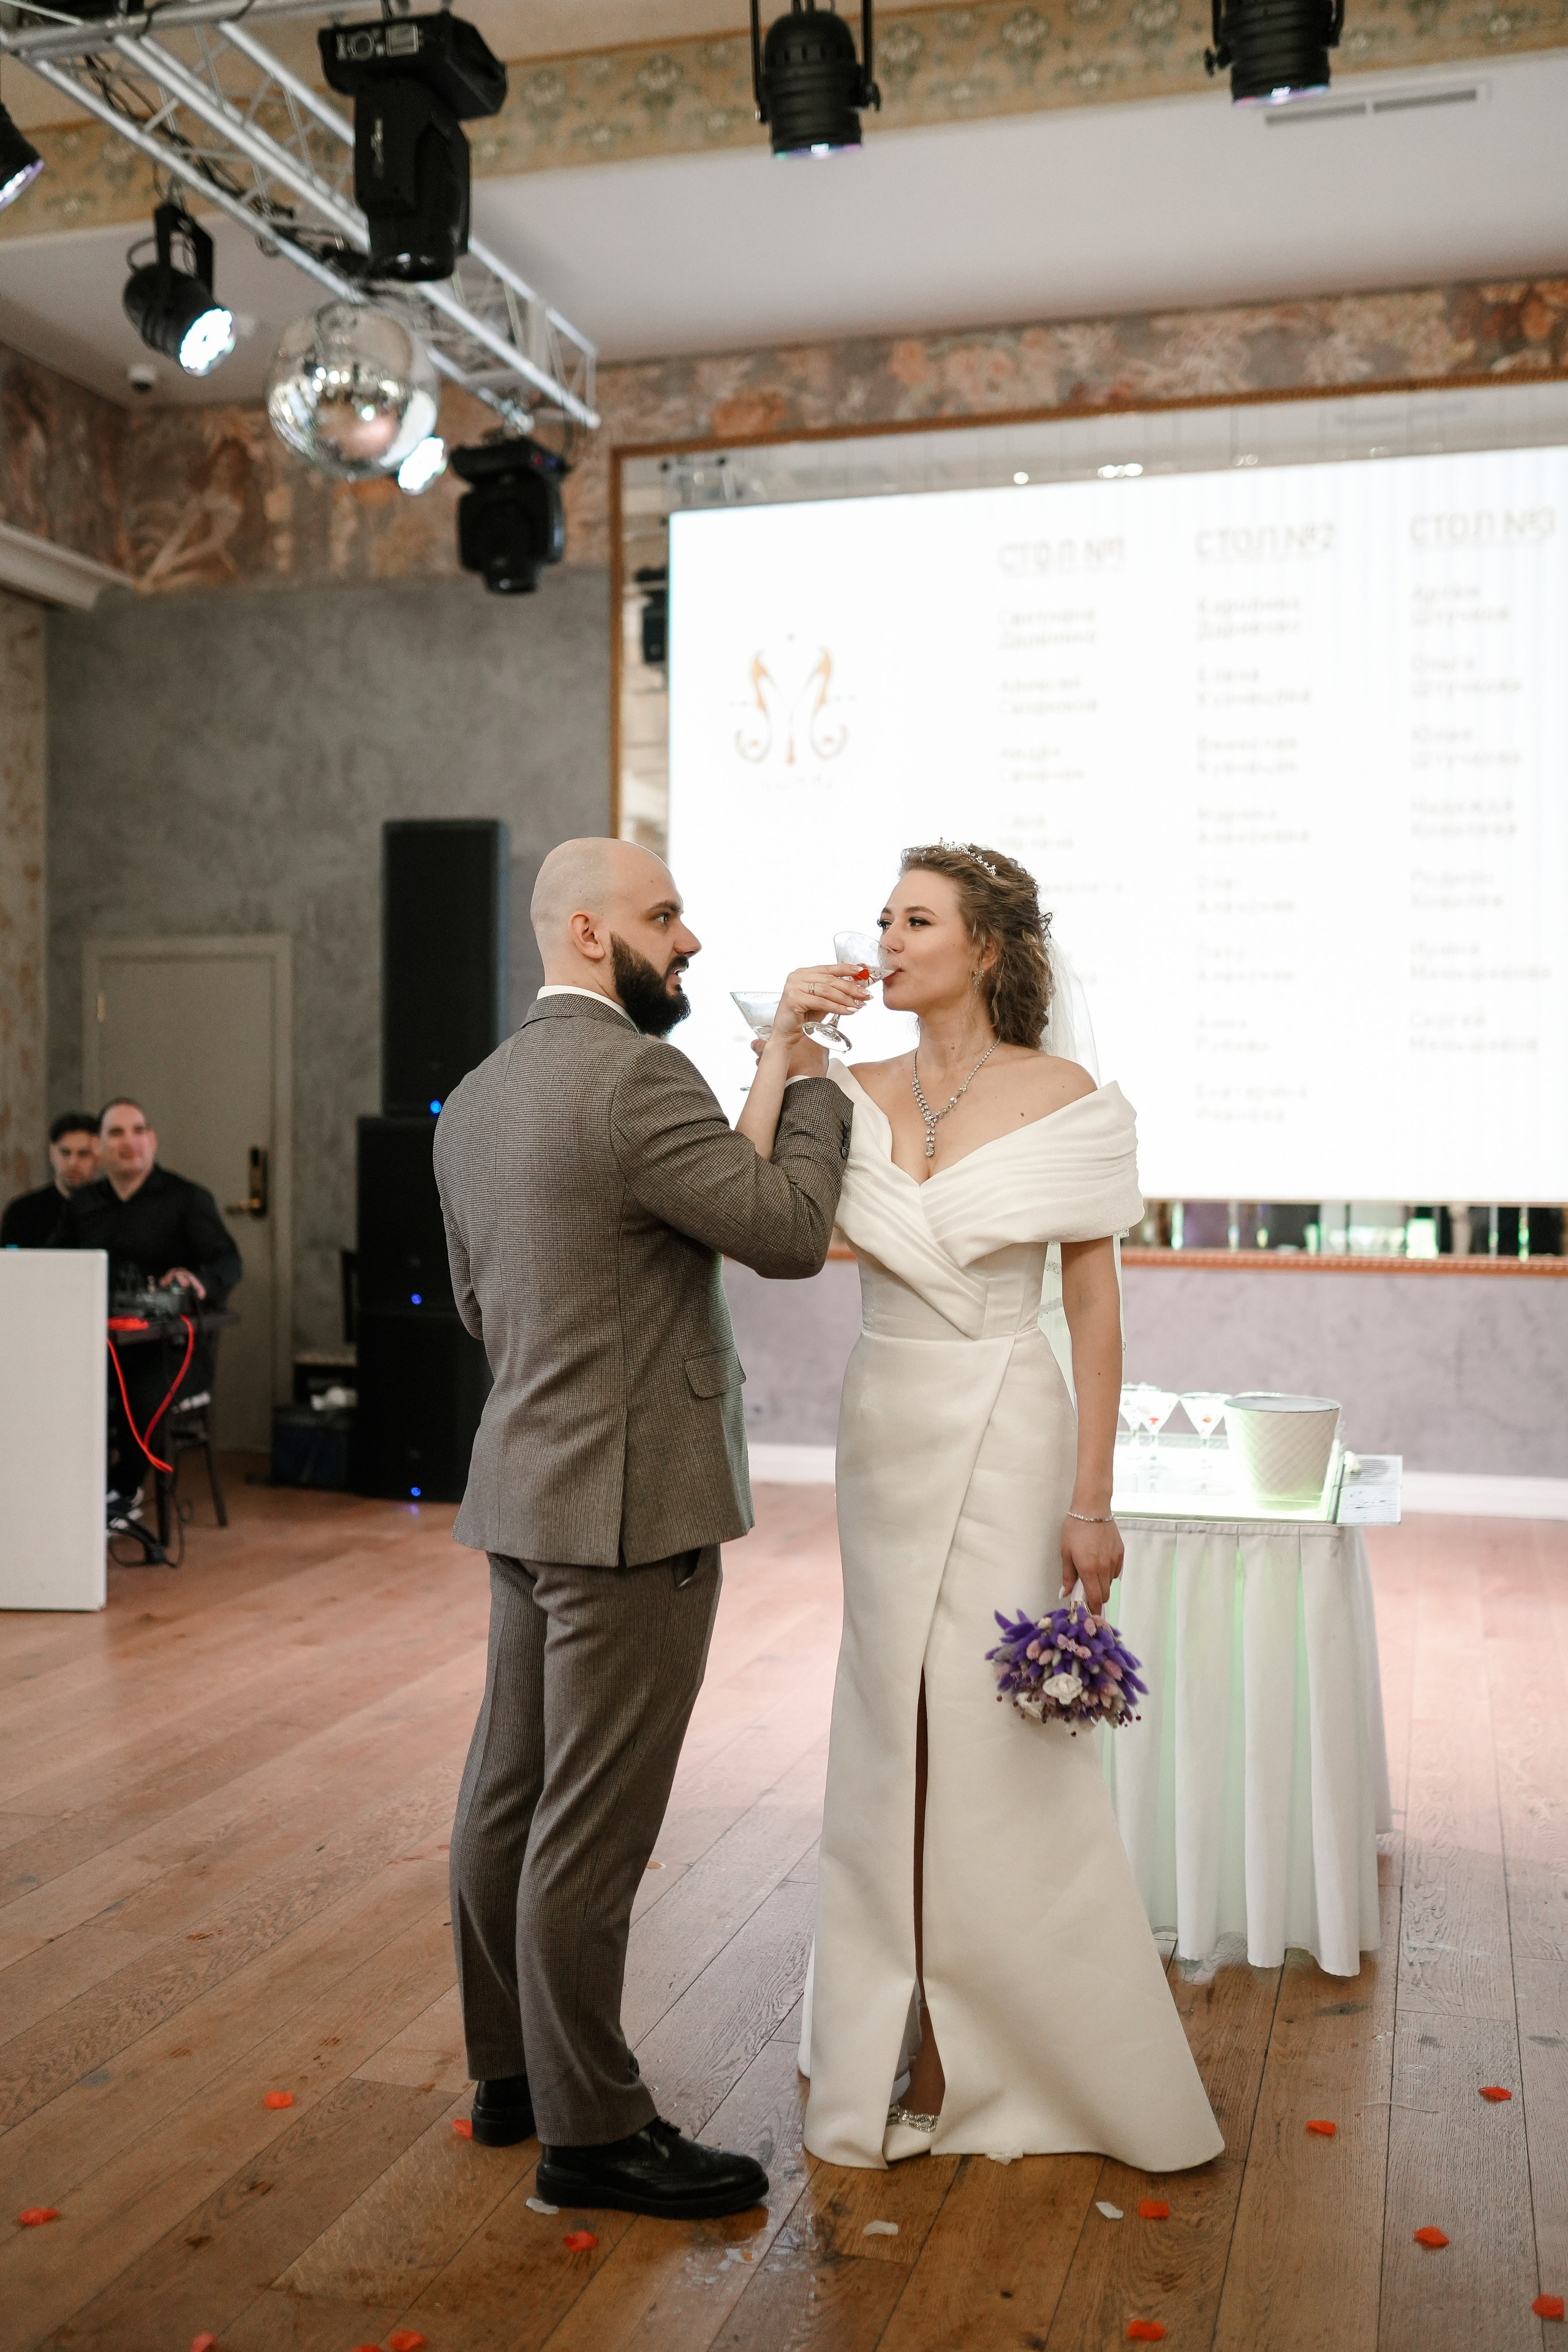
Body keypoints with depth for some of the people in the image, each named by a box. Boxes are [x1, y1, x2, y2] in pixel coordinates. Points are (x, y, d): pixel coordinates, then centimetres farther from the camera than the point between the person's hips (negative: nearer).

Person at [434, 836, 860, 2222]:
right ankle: (590, 2131, 12)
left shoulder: (476, 1096, 13)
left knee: (512, 1796, 16)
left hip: (525, 1492, 10)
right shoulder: (635, 1078, -17)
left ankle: (509, 2069, 31)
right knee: (593, 1826, 0)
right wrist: (808, 1070, -4)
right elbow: (792, 1232, -16)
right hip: (633, 1500, -10)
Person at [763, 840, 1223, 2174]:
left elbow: (1092, 1308, -7)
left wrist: (1093, 1498, -9)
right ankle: (912, 2034, 31)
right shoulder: (855, 1097, 4)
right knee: (896, 1726, 13)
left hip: (1008, 1437, -4)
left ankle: (1053, 2044, 23)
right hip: (887, 1431, 4)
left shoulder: (1067, 1103, -7)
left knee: (1001, 1736, 1)